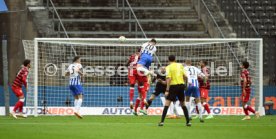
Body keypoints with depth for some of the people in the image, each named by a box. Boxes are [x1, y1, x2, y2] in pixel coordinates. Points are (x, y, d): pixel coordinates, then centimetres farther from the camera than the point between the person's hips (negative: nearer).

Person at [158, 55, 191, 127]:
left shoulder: (168, 67, -4)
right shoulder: (180, 65, 8)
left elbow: (169, 78, -14)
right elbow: (185, 76, 6)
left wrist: (167, 90, -14)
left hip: (173, 86, -4)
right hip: (181, 85, 4)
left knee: (167, 103, -4)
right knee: (182, 104, 17)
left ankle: (162, 121, -13)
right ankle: (188, 122, 15)